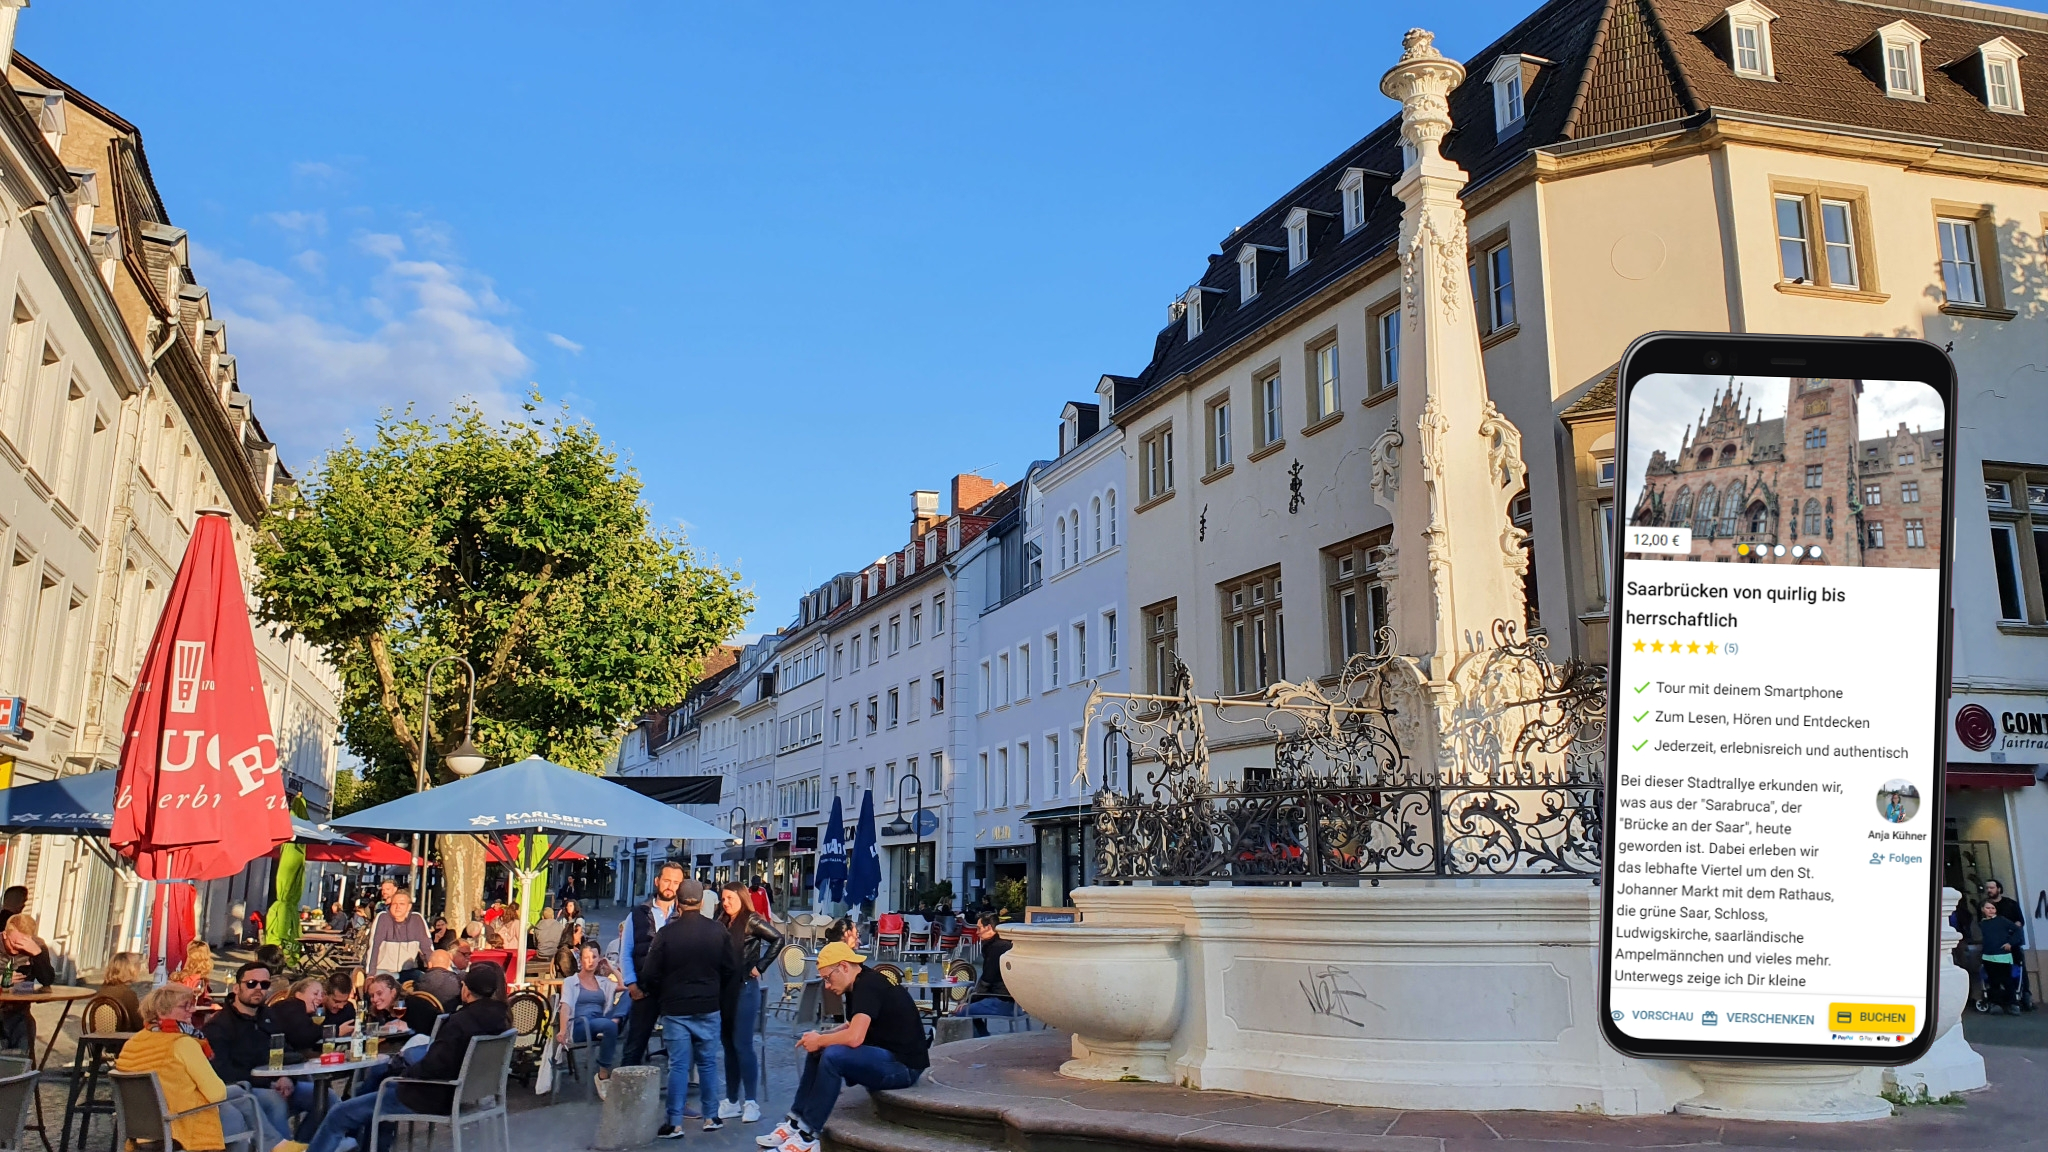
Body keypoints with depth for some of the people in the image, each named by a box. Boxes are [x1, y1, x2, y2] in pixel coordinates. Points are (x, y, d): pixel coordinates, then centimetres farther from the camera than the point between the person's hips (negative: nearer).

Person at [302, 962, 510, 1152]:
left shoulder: (461, 1021, -28)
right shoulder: (498, 1016, -2)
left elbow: (432, 1068, -28)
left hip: (436, 1096, -9)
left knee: (340, 1114, 2)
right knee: (387, 1087, 34)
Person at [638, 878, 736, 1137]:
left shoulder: (666, 933, -10)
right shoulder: (718, 932, -2)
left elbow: (650, 974, -7)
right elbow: (731, 970, 4)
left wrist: (660, 999, 10)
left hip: (675, 1009, -2)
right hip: (708, 1009, 2)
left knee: (678, 1066, 2)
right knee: (708, 1063, 12)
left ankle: (675, 1124, 2)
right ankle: (711, 1118, 17)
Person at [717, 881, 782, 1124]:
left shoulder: (751, 921, -8)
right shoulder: (722, 924, 12)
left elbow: (777, 939, -17)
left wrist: (759, 967, -14)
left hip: (745, 988, -7)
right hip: (725, 987, 7)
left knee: (742, 1044, -6)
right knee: (729, 1044, 10)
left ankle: (751, 1102, 0)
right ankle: (732, 1101, 17)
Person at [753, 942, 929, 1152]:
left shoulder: (868, 986, -19)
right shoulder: (859, 985, 10)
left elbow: (854, 1037, -30)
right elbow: (852, 1028, 22)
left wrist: (819, 1041, -12)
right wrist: (820, 1037, 4)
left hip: (903, 1065, -11)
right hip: (884, 1056, 11)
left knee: (833, 1056, -26)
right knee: (817, 1053, 10)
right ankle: (795, 1122, 6)